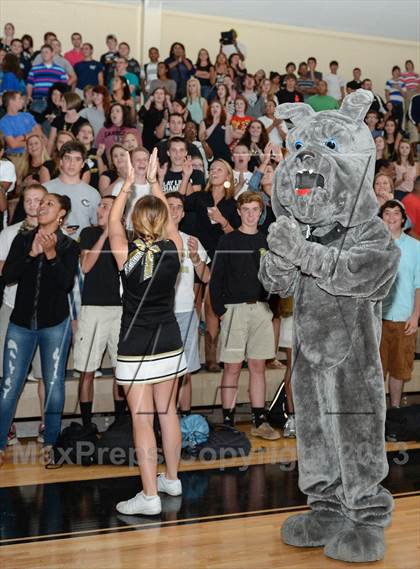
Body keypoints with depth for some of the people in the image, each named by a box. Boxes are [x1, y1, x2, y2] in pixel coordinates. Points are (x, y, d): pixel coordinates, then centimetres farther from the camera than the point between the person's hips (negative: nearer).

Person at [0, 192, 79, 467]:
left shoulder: (69, 246, 1)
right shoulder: (23, 240, 6)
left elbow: (66, 283, -13)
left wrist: (52, 255, -26)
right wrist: (31, 253, -17)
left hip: (55, 324, -1)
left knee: (54, 384, 4)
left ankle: (51, 442, 16)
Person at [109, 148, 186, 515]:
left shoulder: (126, 253, -11)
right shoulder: (174, 249, -5)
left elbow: (112, 220, 6)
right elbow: (168, 217, 14)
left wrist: (128, 183, 14)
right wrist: (154, 180, 22)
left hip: (136, 348, -4)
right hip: (170, 343, 4)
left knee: (142, 420, -2)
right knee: (168, 412, 16)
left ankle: (150, 496, 1)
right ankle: (172, 479, 30)